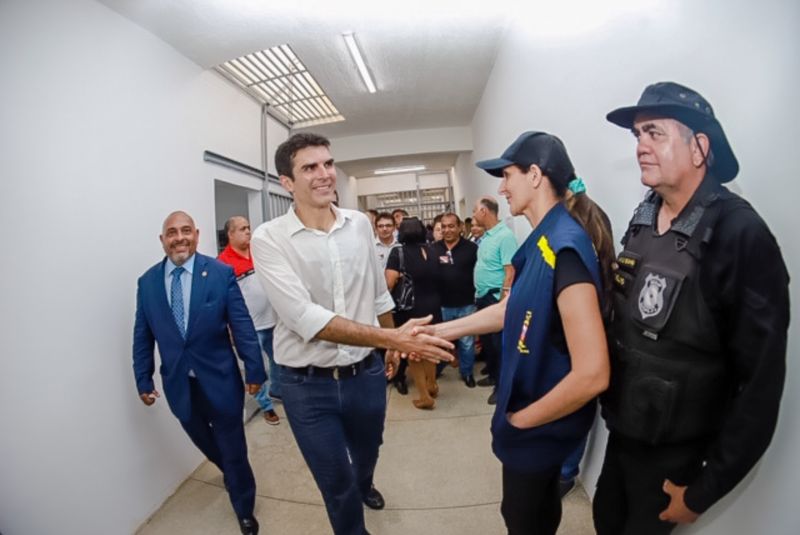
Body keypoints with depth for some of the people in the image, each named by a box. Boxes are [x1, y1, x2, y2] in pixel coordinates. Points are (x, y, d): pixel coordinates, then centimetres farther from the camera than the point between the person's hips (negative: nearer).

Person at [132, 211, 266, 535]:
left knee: (233, 448, 11)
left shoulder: (221, 273, -10)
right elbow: (142, 336, 5)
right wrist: (143, 380, 6)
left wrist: (254, 370, -9)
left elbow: (242, 325, -9)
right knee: (205, 443, 22)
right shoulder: (147, 282, 0)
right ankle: (231, 472, 55)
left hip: (219, 379, -3)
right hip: (178, 383, 3)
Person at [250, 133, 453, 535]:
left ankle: (364, 485, 66)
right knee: (336, 483, 16)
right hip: (308, 385, -4)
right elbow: (305, 317, -26)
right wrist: (391, 337, -32)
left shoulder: (359, 224, -2)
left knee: (367, 450, 31)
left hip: (365, 373, 4)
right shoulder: (269, 238, -16)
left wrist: (391, 347, 17)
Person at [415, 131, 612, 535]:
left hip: (541, 423, -7)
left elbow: (592, 374, -33)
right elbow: (511, 309, 8)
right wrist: (440, 330, 6)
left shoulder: (566, 248, -30)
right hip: (531, 408, 8)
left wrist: (520, 419, -18)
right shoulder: (541, 240, 0)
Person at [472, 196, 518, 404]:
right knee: (486, 339, 19)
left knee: (499, 342, 3)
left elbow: (511, 272, -22)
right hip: (482, 297, 9)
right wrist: (478, 294, 15)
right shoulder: (486, 236, 10)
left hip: (496, 298, -9)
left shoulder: (505, 235, -18)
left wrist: (503, 301, -23)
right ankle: (493, 375, 37)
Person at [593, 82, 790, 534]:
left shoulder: (740, 234, -21)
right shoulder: (642, 220, -1)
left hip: (676, 451, -5)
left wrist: (706, 489, -14)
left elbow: (761, 381, -20)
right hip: (622, 429, 6)